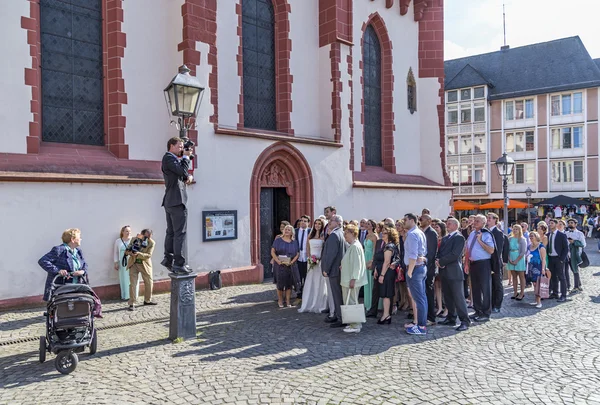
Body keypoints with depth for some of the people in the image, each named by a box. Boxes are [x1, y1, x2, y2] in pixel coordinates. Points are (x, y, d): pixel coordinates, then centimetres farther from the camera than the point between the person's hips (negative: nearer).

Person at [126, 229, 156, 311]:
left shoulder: (151, 243, -10)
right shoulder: (134, 239, -4)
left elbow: (148, 255, -17)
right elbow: (127, 250, 3)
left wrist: (138, 254, -33)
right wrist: (130, 253, -20)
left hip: (145, 264, 0)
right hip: (133, 264, 0)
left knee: (149, 283, 7)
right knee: (133, 284, -3)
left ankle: (147, 300, 28)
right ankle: (132, 303, 4)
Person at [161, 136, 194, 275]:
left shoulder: (173, 159, 22)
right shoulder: (168, 157, -7)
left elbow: (183, 175, 23)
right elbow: (182, 171, -20)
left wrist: (189, 177, 1)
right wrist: (186, 157, -6)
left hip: (170, 201, 10)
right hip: (177, 201, -10)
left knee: (171, 232, 13)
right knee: (181, 233, -10)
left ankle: (168, 259, 17)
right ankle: (179, 264, -10)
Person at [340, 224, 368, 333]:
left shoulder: (355, 246, -17)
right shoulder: (351, 246, 14)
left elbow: (357, 264, -21)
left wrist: (353, 279, -22)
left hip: (351, 281, -10)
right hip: (347, 280, 10)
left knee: (351, 303, -5)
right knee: (350, 303, 15)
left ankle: (355, 326, 2)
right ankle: (355, 323, 23)